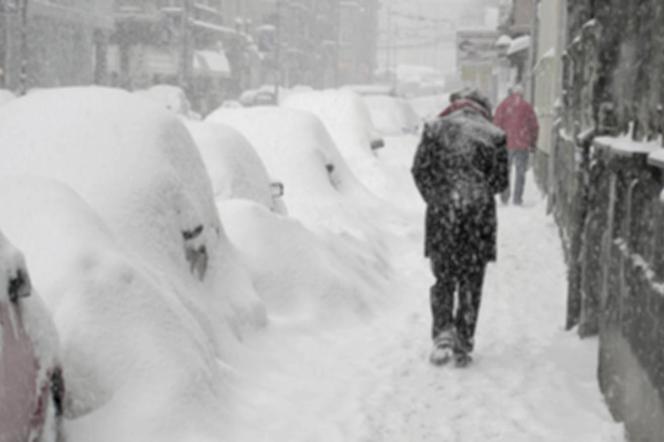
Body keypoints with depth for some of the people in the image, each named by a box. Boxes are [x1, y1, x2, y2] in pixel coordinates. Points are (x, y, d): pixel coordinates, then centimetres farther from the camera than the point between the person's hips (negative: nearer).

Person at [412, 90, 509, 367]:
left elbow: (420, 170, 1)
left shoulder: (436, 128, 5)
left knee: (443, 279, 13)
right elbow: (501, 180, 2)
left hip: (442, 212, 0)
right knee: (471, 284, 8)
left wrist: (436, 199, 11)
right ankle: (463, 345, 9)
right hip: (479, 215, 0)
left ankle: (442, 334, -4)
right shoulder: (494, 135, 4)